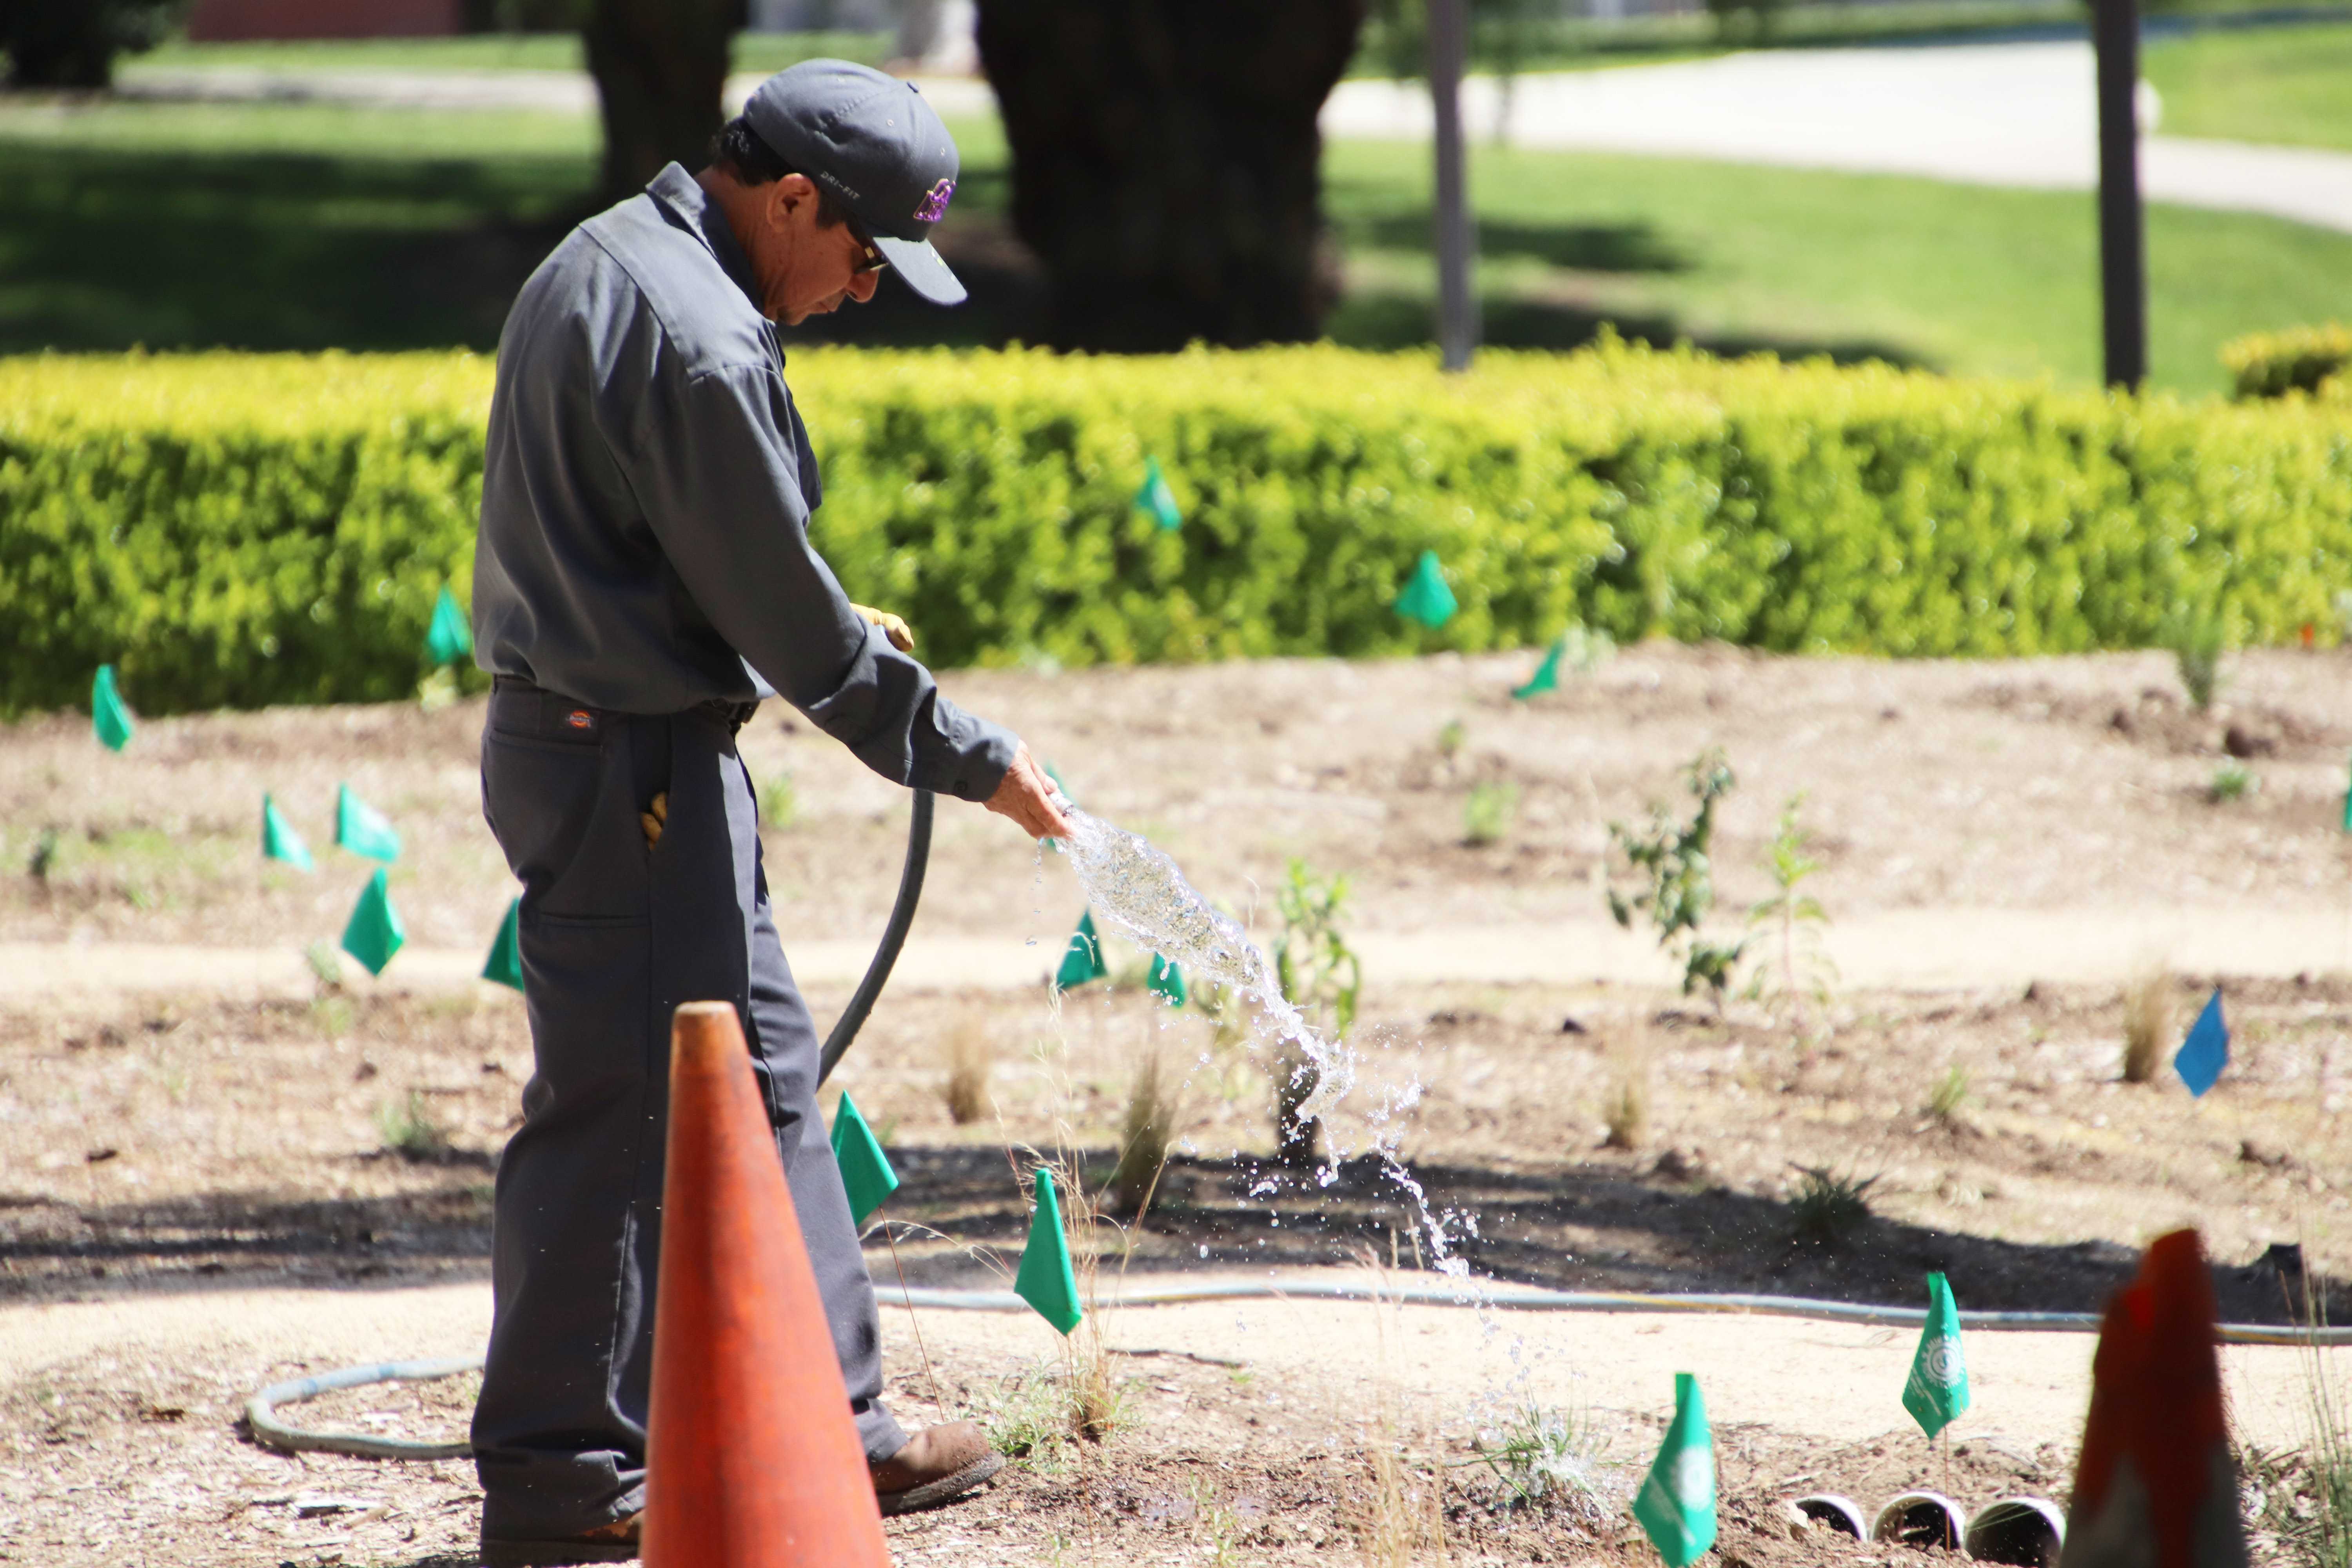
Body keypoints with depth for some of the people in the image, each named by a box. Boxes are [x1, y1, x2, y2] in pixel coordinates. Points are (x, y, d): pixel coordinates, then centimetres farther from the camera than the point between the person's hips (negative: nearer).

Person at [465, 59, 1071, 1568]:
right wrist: (969, 755, -8)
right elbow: (786, 616, -17)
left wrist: (832, 625, 15)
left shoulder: (611, 260, 12)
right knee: (618, 1102, -4)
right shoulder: (698, 343, -21)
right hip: (633, 764, -11)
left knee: (764, 1070, 16)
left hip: (576, 729, 11)